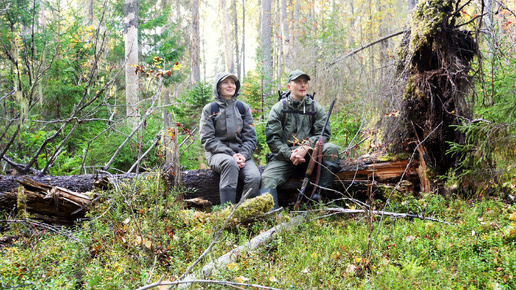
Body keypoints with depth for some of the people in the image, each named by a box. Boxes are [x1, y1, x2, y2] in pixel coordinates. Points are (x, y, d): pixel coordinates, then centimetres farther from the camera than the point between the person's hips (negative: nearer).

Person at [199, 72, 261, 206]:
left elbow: (250, 138, 10)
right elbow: (207, 140, -3)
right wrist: (231, 154, -15)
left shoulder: (243, 108, 14)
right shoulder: (209, 109, 6)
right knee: (231, 163, -39)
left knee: (254, 177, -29)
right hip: (217, 154, -2)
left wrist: (243, 155, -11)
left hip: (241, 153, 3)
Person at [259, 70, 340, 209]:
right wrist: (289, 154, -17)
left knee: (331, 149, -26)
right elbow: (272, 137, -1)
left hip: (309, 154, 1)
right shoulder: (278, 108, 7)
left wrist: (305, 148, -18)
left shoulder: (316, 108, 11)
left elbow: (324, 133, 1)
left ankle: (319, 195, -27)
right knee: (267, 178, -27)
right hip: (284, 155, -1)